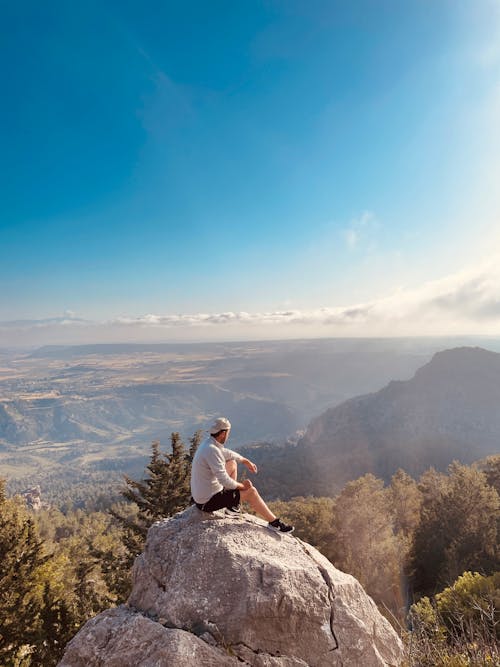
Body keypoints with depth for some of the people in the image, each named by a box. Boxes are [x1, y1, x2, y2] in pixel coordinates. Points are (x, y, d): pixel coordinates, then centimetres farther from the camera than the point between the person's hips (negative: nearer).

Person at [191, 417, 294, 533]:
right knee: (250, 491, -7)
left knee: (232, 464, 19)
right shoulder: (212, 450, -28)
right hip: (208, 502, -10)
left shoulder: (208, 444, 2)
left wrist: (245, 461, 26)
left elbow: (228, 453, 23)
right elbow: (224, 480, -30)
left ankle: (232, 505, 24)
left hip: (200, 495, 10)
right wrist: (242, 486, -14)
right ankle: (274, 522, 7)